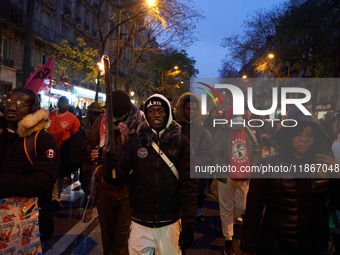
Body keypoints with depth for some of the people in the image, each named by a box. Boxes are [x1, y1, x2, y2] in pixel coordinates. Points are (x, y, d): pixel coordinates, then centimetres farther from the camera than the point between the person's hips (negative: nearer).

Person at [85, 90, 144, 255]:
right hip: (105, 183, 4)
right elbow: (89, 143, 13)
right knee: (107, 227, 21)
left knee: (124, 230, 0)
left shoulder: (140, 121, -12)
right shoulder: (102, 121, -2)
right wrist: (92, 154, -8)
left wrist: (128, 137, -28)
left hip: (128, 185, -3)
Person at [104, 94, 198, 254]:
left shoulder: (181, 142, -2)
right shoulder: (135, 141, 0)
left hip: (170, 224, 0)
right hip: (140, 224, 1)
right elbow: (116, 178, -4)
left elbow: (188, 184, -4)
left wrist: (188, 224, -7)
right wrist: (110, 161, -26)